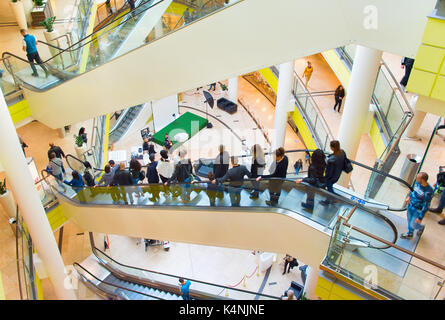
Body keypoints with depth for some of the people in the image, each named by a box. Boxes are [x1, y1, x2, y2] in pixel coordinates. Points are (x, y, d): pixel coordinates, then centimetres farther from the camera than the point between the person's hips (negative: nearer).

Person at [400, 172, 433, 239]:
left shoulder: (428, 192, -35)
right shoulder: (418, 183, -16)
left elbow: (426, 206, -25)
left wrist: (420, 218, -19)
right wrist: (409, 197, 13)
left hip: (418, 210, -6)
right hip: (410, 206, 6)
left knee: (413, 225, 12)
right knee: (410, 220, 25)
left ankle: (421, 227, 46)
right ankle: (410, 234, 50)